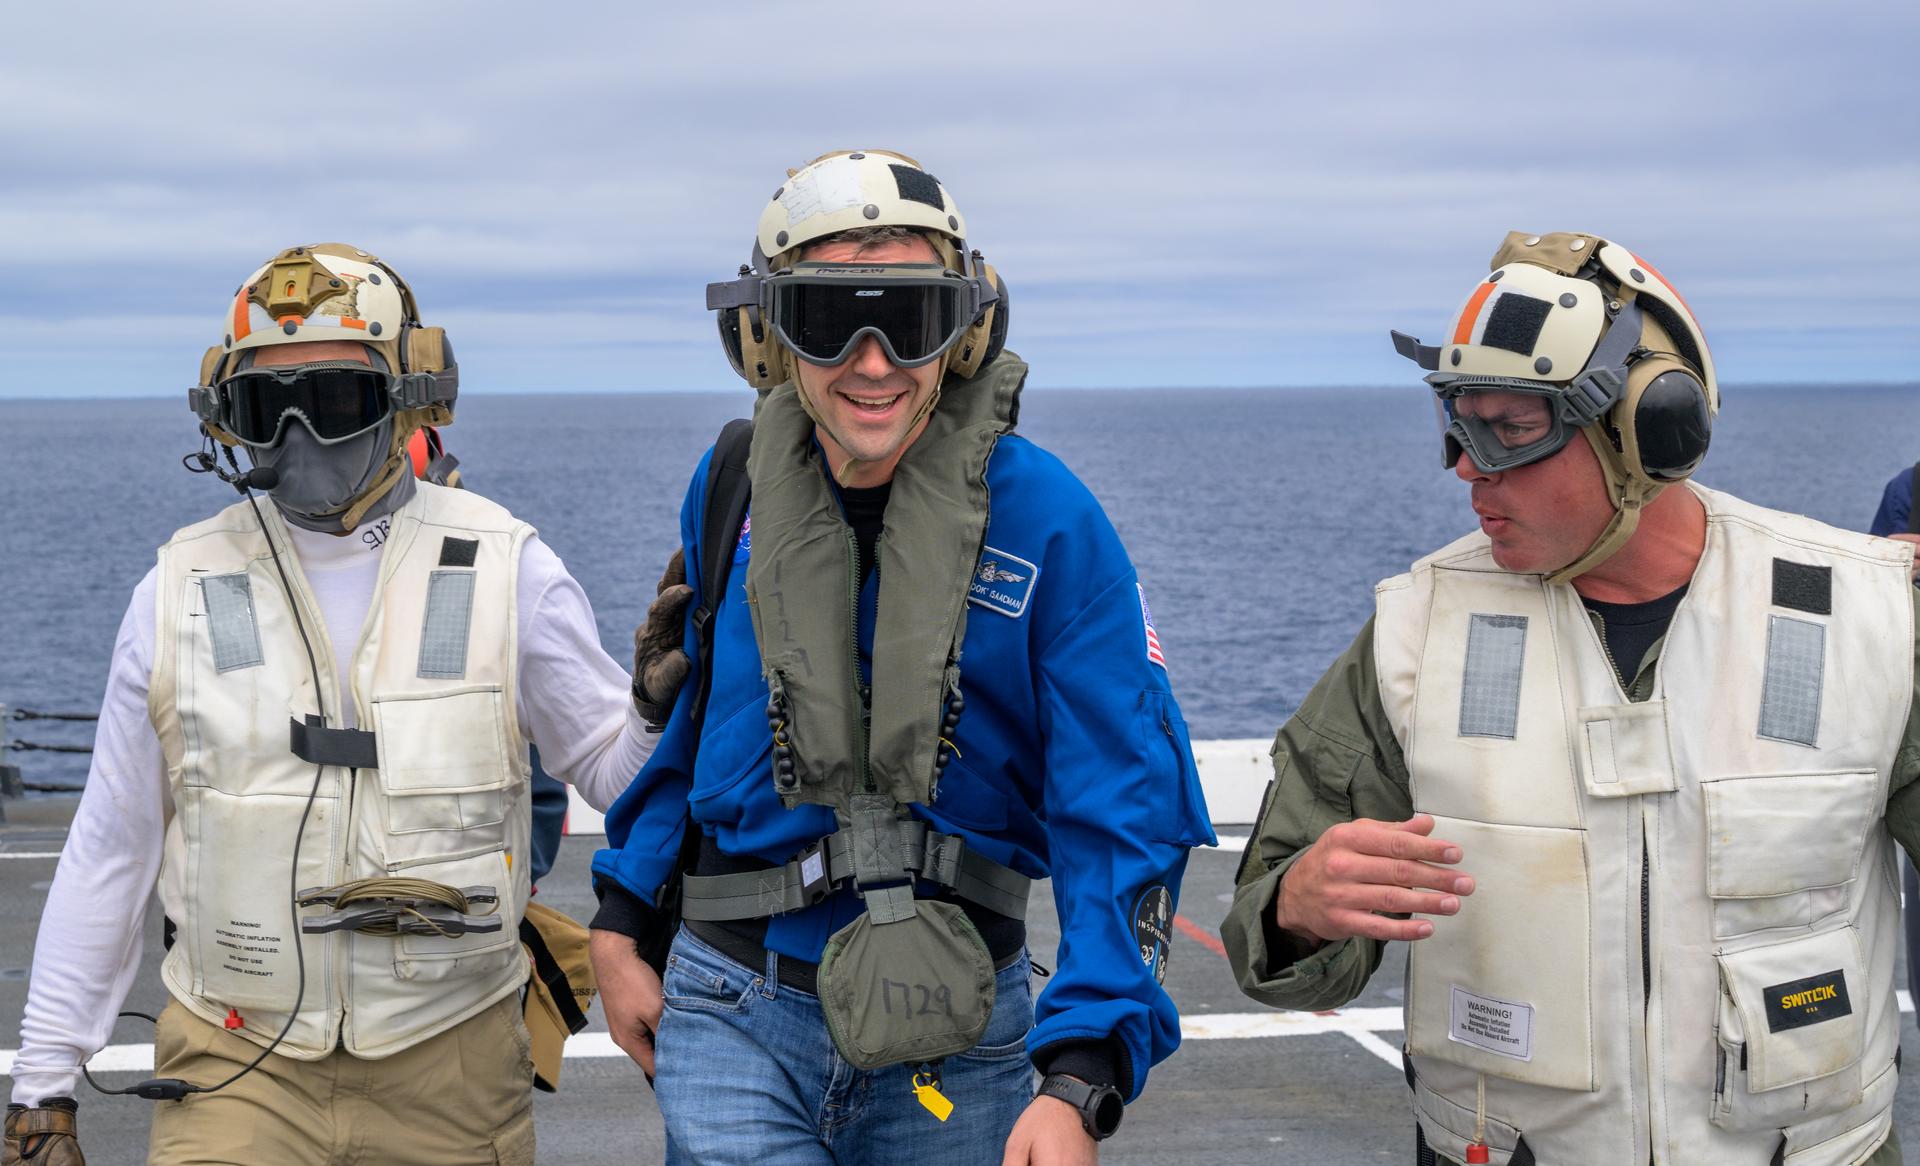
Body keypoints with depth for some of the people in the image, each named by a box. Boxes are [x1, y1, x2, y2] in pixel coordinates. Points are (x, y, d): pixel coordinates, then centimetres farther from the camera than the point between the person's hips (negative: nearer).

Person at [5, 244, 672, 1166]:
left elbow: (615, 763, 3)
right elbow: (109, 850, 6)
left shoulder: (504, 570, -2)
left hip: (449, 1068, 0)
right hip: (237, 1070, 0)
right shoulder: (185, 590, 2)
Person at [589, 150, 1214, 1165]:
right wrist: (621, 925, 10)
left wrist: (1081, 1081, -24)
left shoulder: (1044, 520, -13)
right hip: (736, 1020, 1)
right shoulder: (734, 486, -2)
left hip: (955, 1036, -1)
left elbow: (1126, 817, -15)